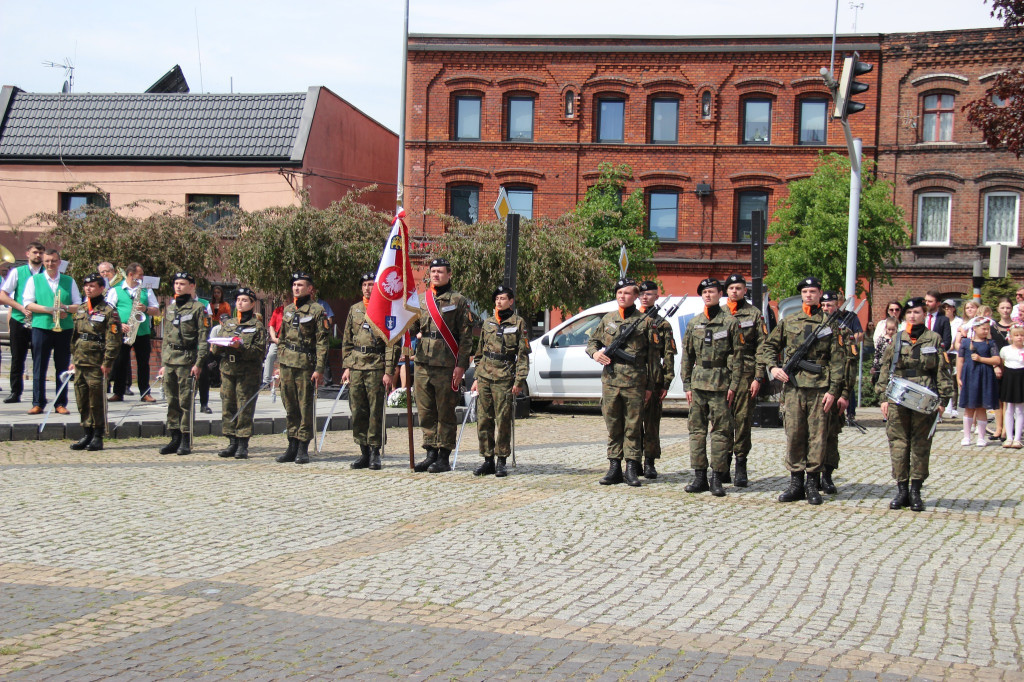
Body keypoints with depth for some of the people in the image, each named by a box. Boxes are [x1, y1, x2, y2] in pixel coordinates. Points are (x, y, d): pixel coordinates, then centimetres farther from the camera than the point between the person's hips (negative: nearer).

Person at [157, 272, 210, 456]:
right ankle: (175, 439, 15)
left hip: (187, 360, -6)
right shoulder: (170, 308, 16)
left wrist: (198, 363, -14)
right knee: (172, 402, 8)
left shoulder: (198, 308, -3)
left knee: (186, 402, -4)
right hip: (170, 360, 6)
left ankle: (186, 442, 1)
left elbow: (204, 338, -7)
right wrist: (163, 363, 17)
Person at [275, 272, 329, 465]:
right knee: (290, 407, 9)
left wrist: (319, 369, -14)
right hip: (287, 365, 6)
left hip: (306, 365, -6)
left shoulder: (316, 310, -4)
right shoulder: (288, 310, 16)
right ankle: (292, 447, 15)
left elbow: (322, 342, -8)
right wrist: (279, 364, 17)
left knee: (305, 407, -2)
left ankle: (303, 448, 4)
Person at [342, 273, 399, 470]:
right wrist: (346, 367, 10)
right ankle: (364, 452, 13)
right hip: (356, 367, 5)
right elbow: (347, 341, 19)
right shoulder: (354, 309, 16)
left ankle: (375, 452, 5)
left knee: (376, 411, -3)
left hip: (376, 367, -5)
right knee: (358, 411, 5)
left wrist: (389, 372, -11)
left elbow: (393, 343, -5)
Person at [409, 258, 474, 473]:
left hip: (446, 366, -5)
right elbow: (412, 328, 18)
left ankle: (444, 458, 5)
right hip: (423, 364, 5)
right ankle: (431, 454, 16)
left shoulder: (459, 301, 0)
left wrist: (461, 365, -11)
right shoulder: (421, 301, 15)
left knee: (445, 413, 0)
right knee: (426, 412, 8)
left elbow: (466, 336, -3)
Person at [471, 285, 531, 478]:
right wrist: (476, 377, 14)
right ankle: (488, 460, 12)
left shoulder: (518, 323, 2)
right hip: (485, 378, 5)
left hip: (504, 379, -5)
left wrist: (519, 381, -10)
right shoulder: (488, 323, 16)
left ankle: (501, 462, 5)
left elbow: (523, 355, -2)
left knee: (503, 421, -3)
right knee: (483, 420, 4)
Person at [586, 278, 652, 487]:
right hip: (610, 381, 3)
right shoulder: (607, 319, 12)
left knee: (633, 428, 1)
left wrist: (650, 386, 0)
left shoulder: (644, 321, 2)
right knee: (613, 428, 7)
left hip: (634, 383, -3)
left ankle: (632, 470, 6)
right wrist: (595, 352, -2)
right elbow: (592, 341, 23)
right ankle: (614, 469, 12)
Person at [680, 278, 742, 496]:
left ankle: (717, 478, 1)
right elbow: (687, 356, 13)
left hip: (720, 383, -4)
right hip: (698, 384, 4)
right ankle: (700, 477, 10)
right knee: (697, 430, 4)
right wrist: (687, 385, 6)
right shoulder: (694, 323, 11)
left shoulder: (730, 322, 1)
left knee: (721, 430, -2)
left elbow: (737, 355, -1)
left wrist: (733, 385, -7)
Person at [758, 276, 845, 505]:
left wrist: (833, 390, -5)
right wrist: (773, 367, 1)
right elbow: (768, 346, 19)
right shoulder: (788, 322, 12)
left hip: (820, 387, -2)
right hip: (793, 385, 2)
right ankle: (796, 483, 11)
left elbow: (837, 360, 2)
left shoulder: (830, 323, 5)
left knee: (817, 435, 0)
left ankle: (813, 483, 8)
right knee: (794, 434, 3)